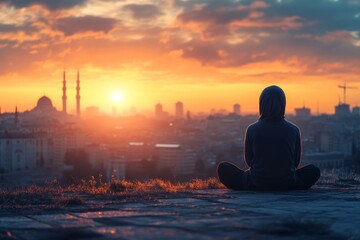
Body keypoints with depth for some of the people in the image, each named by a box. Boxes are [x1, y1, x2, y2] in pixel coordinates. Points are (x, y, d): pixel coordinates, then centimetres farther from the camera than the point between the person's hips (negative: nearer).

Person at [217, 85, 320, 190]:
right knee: (314, 170, 27)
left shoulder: (252, 129, -11)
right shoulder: (294, 130, -7)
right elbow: (296, 161, 4)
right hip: (287, 185, 1)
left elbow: (249, 160, 2)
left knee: (223, 167, 18)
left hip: (256, 185, -1)